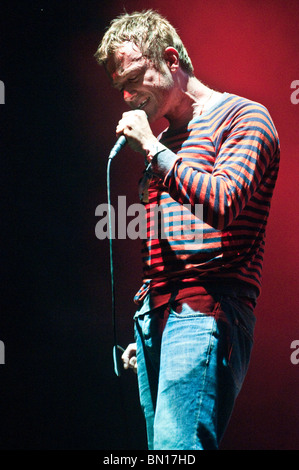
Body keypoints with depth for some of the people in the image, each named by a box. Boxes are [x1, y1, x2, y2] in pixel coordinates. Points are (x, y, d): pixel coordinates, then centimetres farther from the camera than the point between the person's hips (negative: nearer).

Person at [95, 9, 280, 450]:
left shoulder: (243, 117, 1)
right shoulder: (163, 141, 25)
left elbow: (223, 203, -16)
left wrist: (153, 149, -10)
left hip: (206, 314, -8)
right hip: (156, 314, 8)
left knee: (177, 445, -21)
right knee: (159, 448, 1)